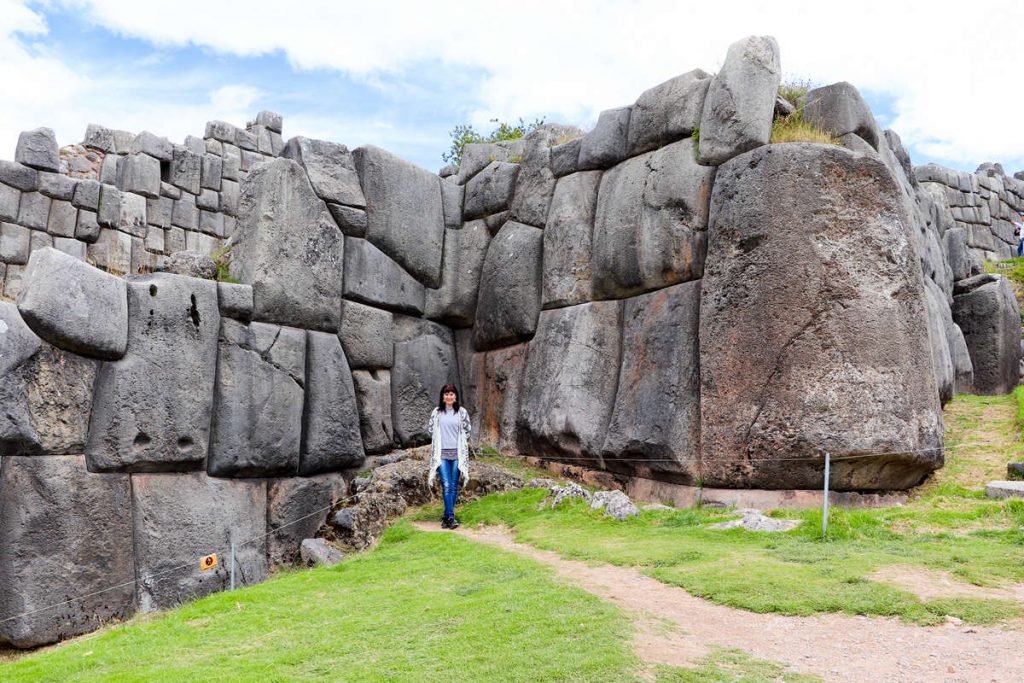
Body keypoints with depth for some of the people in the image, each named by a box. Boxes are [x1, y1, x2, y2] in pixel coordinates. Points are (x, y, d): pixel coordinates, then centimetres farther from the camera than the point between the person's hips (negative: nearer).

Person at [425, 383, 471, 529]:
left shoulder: (462, 412, 3)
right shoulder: (436, 412, 3)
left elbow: (467, 431, 11)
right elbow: (430, 429, 14)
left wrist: (459, 442, 11)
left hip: (457, 453, 1)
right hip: (442, 453, -1)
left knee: (454, 486, 5)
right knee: (446, 485, -10)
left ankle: (447, 516, 14)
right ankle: (451, 517, -14)